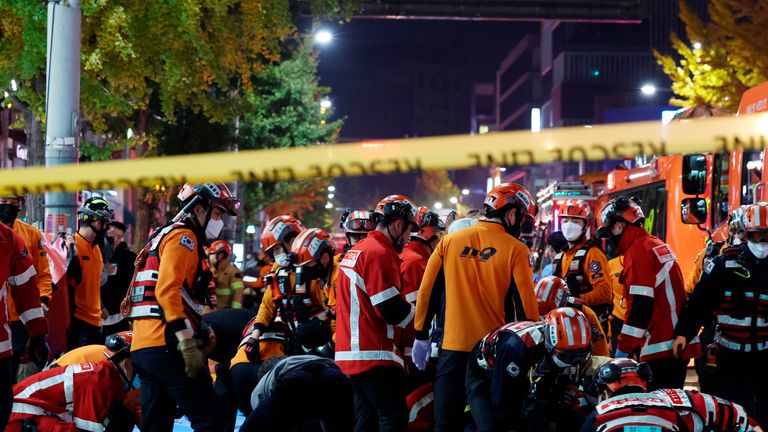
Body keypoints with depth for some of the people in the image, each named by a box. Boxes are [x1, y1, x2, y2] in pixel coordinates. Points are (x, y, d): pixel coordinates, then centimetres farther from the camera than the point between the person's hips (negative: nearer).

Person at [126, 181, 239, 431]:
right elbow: (167, 290, -18)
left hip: (142, 347, 10)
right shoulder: (183, 237, -4)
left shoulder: (162, 236, 26)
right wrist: (188, 343, -23)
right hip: (167, 345, -10)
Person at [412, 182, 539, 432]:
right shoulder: (515, 250, -7)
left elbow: (428, 292, 6)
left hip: (453, 348, 2)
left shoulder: (449, 241, 3)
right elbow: (525, 304, -8)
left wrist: (421, 336, 15)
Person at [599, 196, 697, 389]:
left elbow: (640, 305, -19)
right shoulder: (658, 245, 18)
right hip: (678, 343, 10)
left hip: (661, 348, -10)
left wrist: (623, 349, -15)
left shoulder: (638, 252, -12)